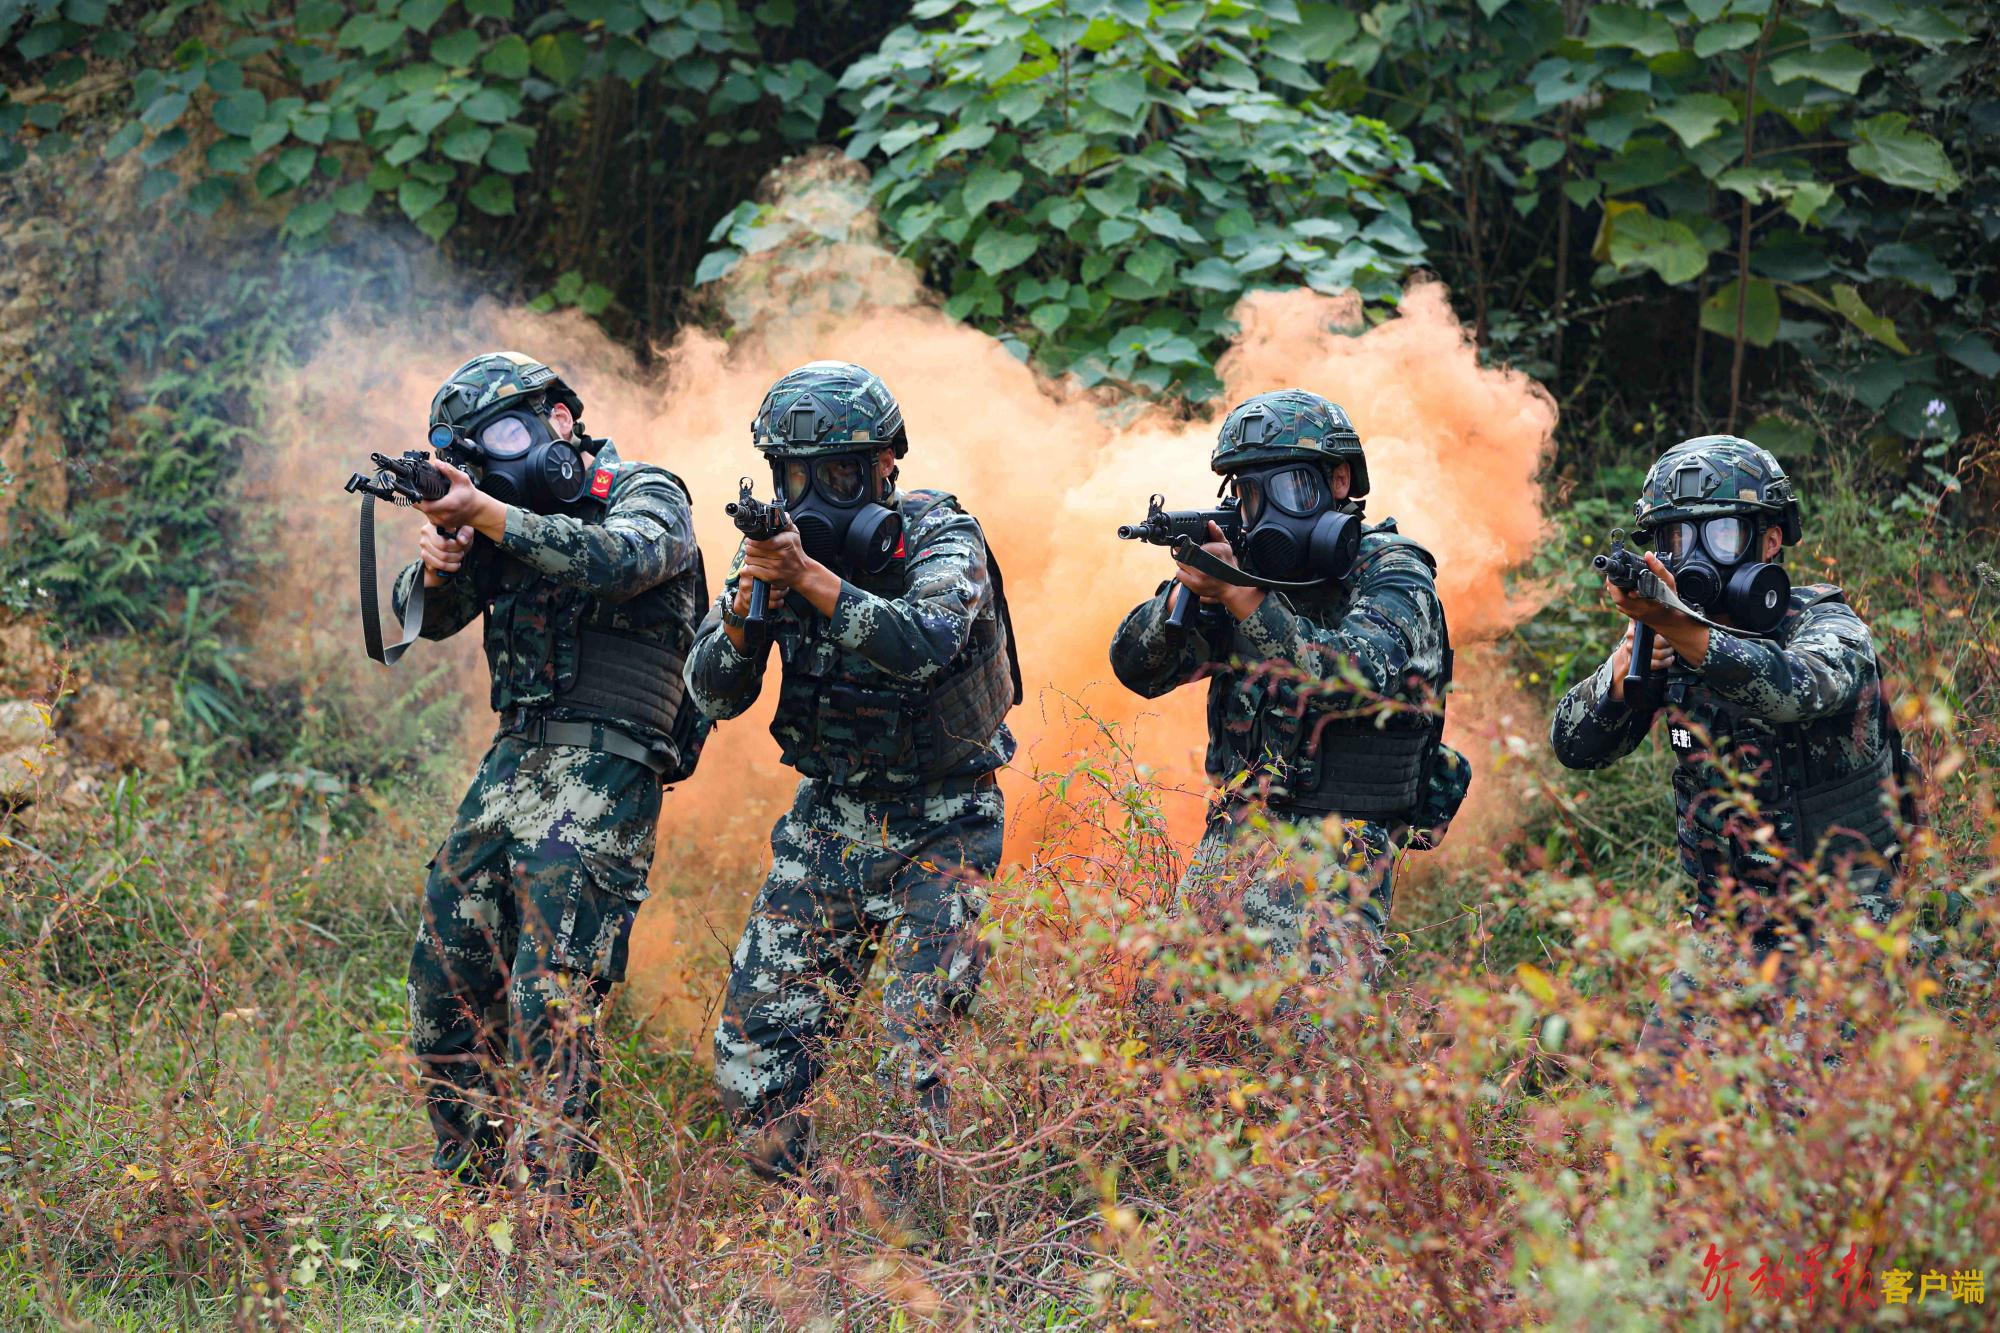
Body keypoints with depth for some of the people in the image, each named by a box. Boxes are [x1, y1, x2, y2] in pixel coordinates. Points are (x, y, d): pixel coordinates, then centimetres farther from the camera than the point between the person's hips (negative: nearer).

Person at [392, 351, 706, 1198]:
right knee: (446, 981, 9)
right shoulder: (512, 517, 18)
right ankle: (469, 1184, 21)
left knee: (552, 996, -15)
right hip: (510, 766, 8)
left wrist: (486, 516, -29)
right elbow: (430, 615, 9)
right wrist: (438, 565, -14)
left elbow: (617, 561, -24)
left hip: (599, 774, -8)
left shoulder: (646, 495, -2)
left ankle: (544, 1200, -16)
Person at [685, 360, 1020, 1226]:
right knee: (751, 1058, 0)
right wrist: (747, 610, -22)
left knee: (911, 1057, -16)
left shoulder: (940, 538, -15)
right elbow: (712, 693, -3)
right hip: (826, 820, 5)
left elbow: (924, 644, -35)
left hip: (937, 828, -5)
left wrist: (812, 578, -41)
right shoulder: (776, 543, 0)